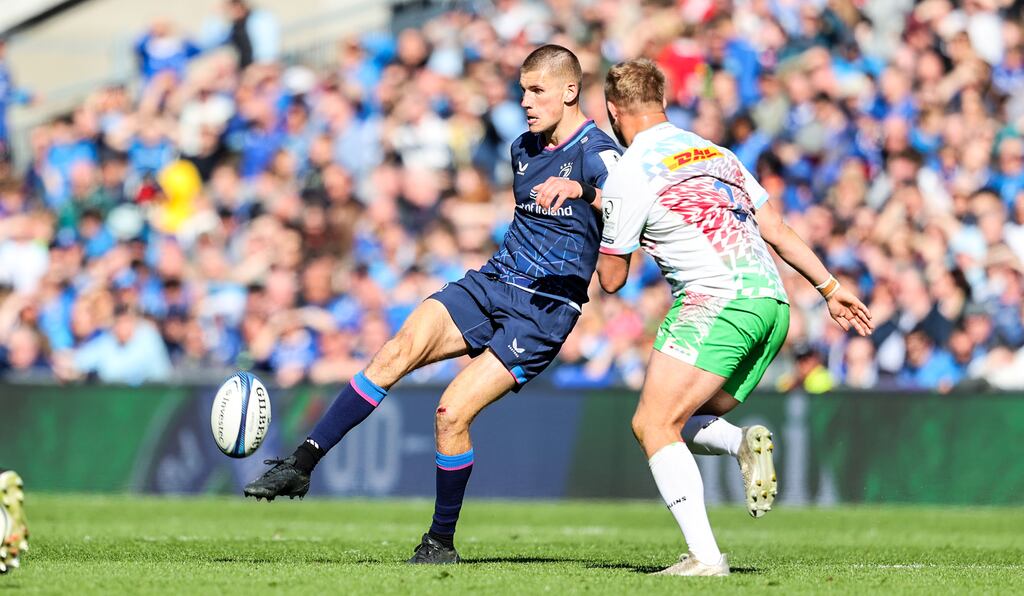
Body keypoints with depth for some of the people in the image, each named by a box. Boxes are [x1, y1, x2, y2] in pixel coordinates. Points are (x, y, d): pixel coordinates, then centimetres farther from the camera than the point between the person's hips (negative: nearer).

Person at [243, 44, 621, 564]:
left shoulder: (595, 151, -10)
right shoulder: (523, 149, 15)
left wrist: (580, 189, -49)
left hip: (544, 312, -6)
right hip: (491, 282, 6)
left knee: (452, 413, -16)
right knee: (398, 351, -18)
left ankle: (441, 543, 2)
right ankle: (302, 463, -20)